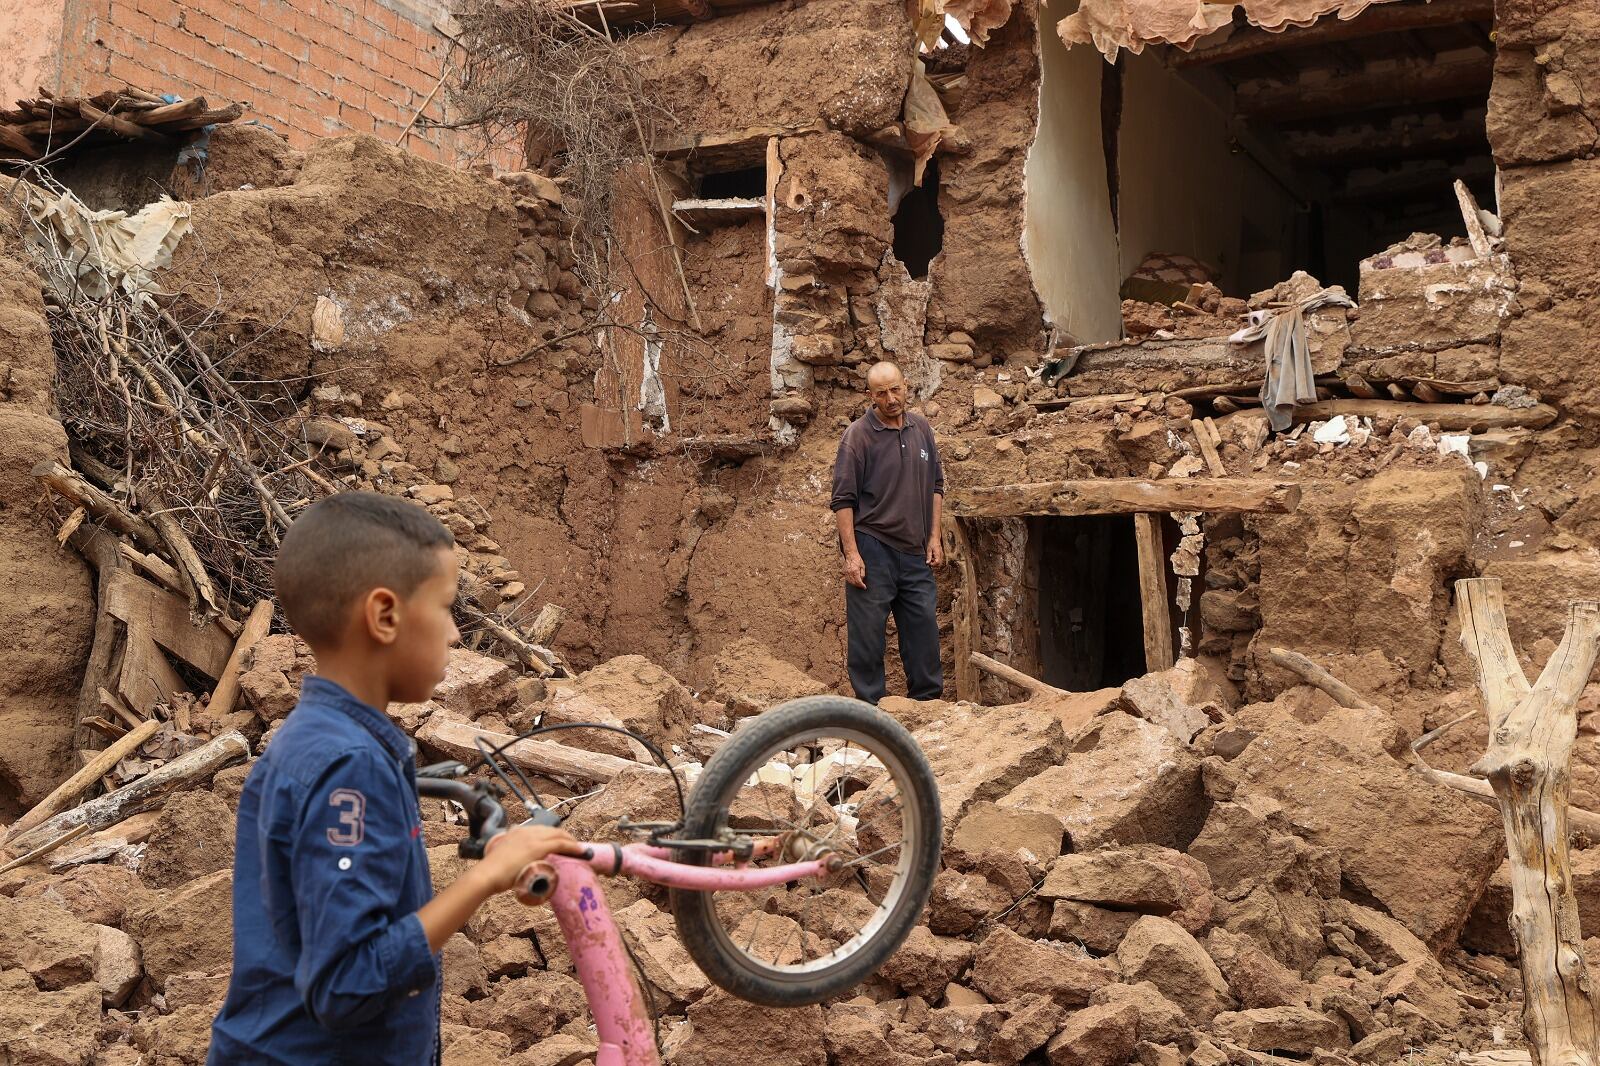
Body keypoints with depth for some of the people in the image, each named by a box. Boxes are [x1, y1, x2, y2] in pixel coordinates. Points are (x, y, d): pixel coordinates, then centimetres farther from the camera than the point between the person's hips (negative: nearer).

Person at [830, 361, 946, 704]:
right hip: (872, 549, -5)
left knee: (924, 629, 10)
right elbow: (843, 500, -9)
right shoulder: (857, 435, -7)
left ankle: (928, 701, 23)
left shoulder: (921, 428, 9)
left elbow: (935, 485, 17)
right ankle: (869, 708, 11)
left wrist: (934, 537, 9)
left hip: (915, 552, 5)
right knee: (867, 634, 1)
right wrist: (851, 554, -15)